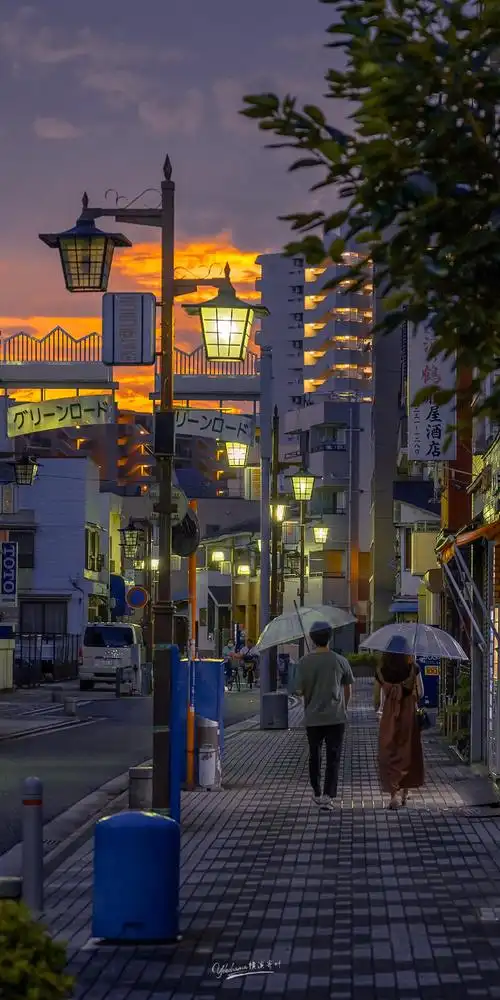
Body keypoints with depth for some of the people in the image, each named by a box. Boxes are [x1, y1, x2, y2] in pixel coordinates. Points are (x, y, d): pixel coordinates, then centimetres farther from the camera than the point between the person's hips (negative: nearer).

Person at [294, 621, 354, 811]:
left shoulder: (304, 662, -8)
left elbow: (299, 690, -6)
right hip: (336, 717, -1)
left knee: (314, 756, 17)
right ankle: (329, 795, -10)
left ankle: (317, 793, 28)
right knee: (333, 757, 2)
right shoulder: (339, 661, -5)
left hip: (312, 718, 1)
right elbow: (348, 688, 5)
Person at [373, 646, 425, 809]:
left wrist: (376, 708, 24)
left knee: (389, 755, 4)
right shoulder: (413, 668, -7)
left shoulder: (381, 672, -6)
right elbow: (421, 693, -3)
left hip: (390, 716, -1)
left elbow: (376, 698, 2)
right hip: (410, 715, 1)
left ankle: (394, 793, -13)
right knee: (409, 753, 16)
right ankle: (405, 793, 26)